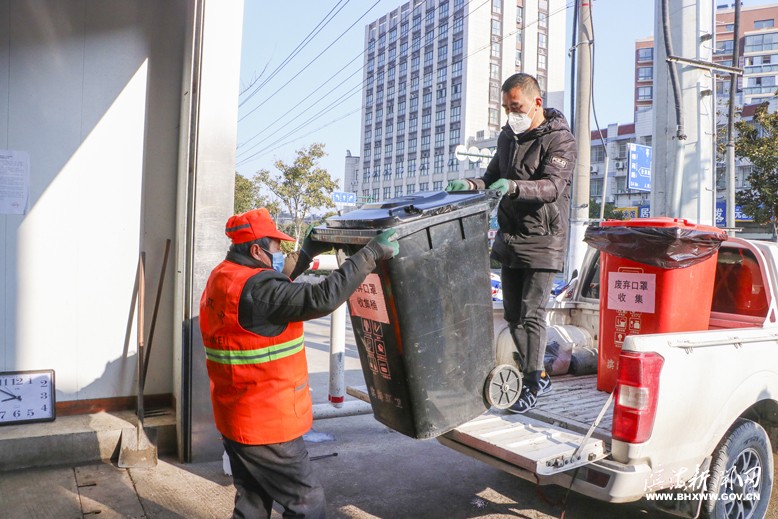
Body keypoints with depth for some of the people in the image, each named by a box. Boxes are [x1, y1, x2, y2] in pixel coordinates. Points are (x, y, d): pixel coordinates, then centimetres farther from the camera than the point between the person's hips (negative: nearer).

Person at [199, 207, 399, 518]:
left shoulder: (223, 278, 6)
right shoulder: (255, 288, -24)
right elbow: (322, 298, -32)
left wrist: (307, 254, 22)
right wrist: (371, 253, -25)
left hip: (236, 418, 10)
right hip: (266, 423, -10)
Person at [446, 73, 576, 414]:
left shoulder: (560, 139, -9)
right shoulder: (507, 136, 13)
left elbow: (552, 187, -23)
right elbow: (492, 178, 17)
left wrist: (513, 187, -40)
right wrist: (471, 186, -5)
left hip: (542, 239, -7)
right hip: (509, 238, 7)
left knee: (531, 313, -6)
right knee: (513, 314, 10)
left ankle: (532, 382, 8)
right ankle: (536, 376, 23)